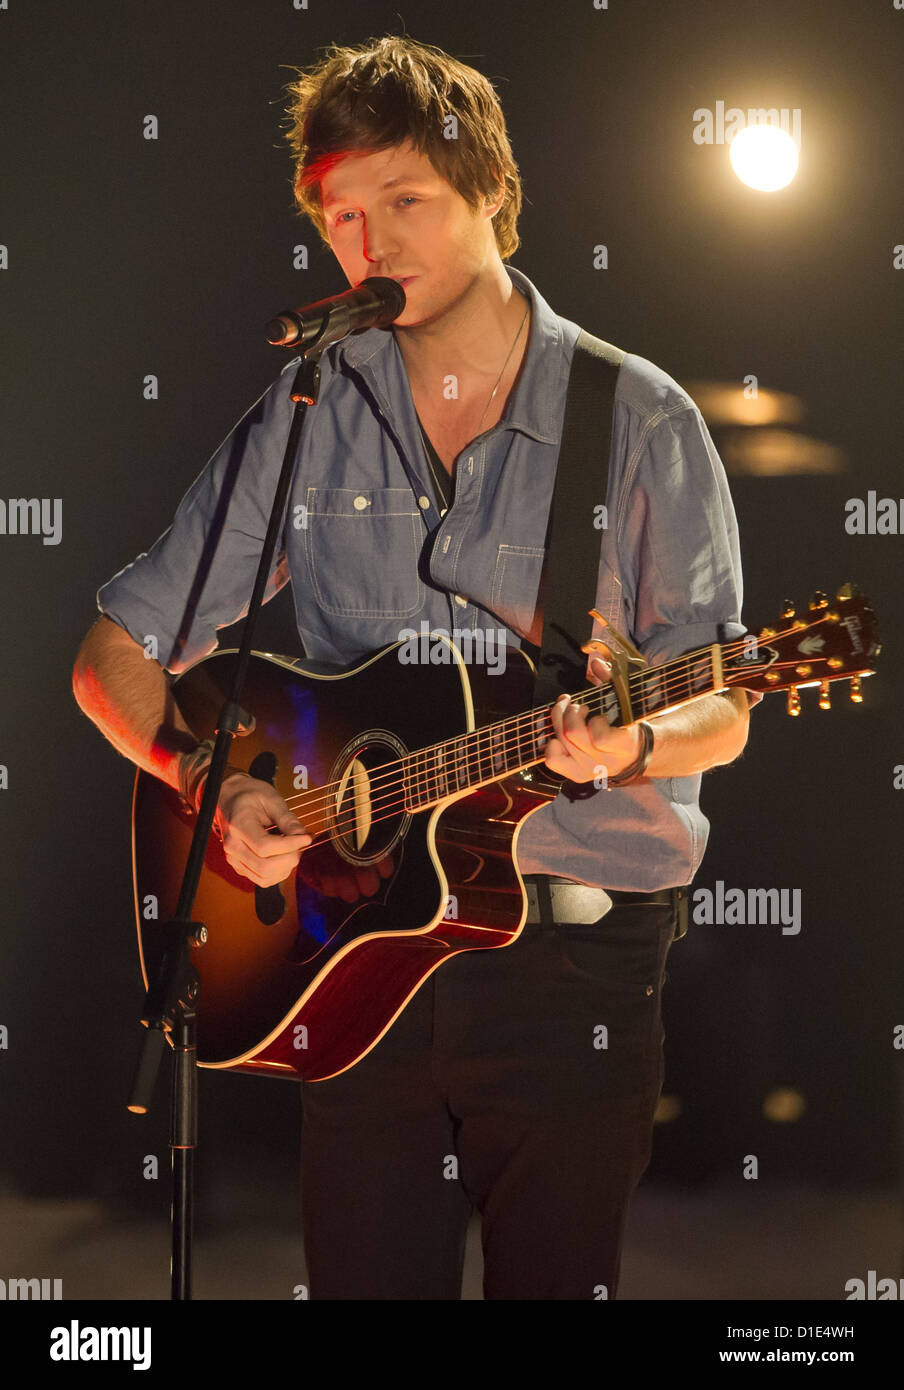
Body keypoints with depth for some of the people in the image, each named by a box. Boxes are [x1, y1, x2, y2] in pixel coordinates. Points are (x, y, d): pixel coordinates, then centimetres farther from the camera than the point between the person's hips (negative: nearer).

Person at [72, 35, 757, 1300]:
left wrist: (630, 740, -22)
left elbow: (720, 714, 0)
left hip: (574, 948, -2)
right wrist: (211, 783, -7)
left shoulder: (637, 419, 0)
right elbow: (117, 654, 11)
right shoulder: (305, 421, 7)